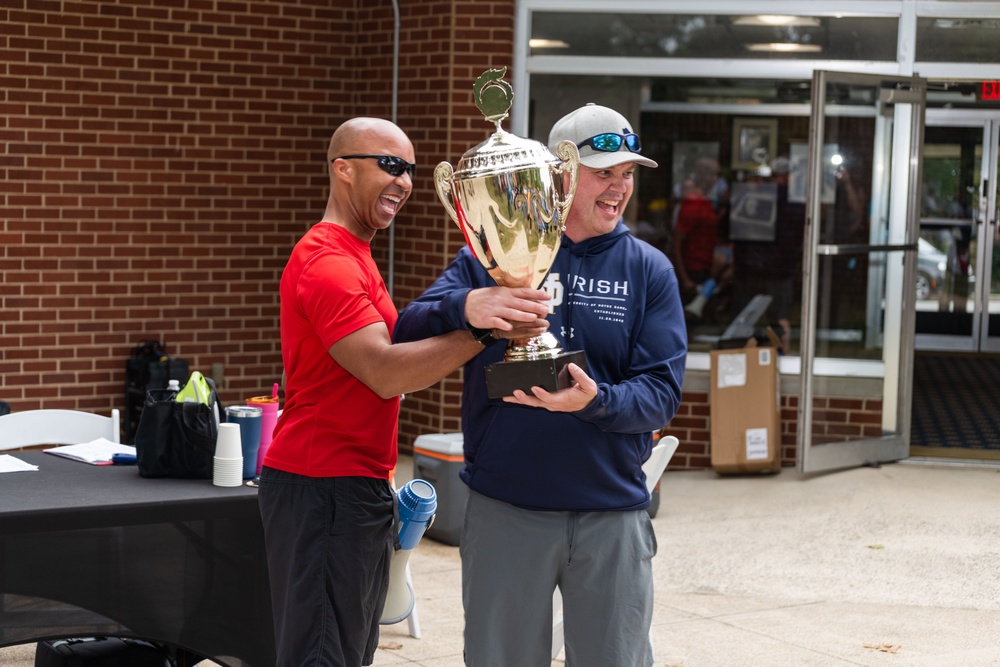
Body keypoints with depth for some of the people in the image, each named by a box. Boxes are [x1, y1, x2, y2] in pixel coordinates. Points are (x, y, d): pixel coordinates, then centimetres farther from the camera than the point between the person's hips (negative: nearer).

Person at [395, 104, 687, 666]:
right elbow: (408, 334, -7)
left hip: (612, 515, 1)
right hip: (504, 509, 0)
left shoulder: (649, 270, 3)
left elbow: (662, 393, -4)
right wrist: (466, 307, -29)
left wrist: (596, 402, -25)